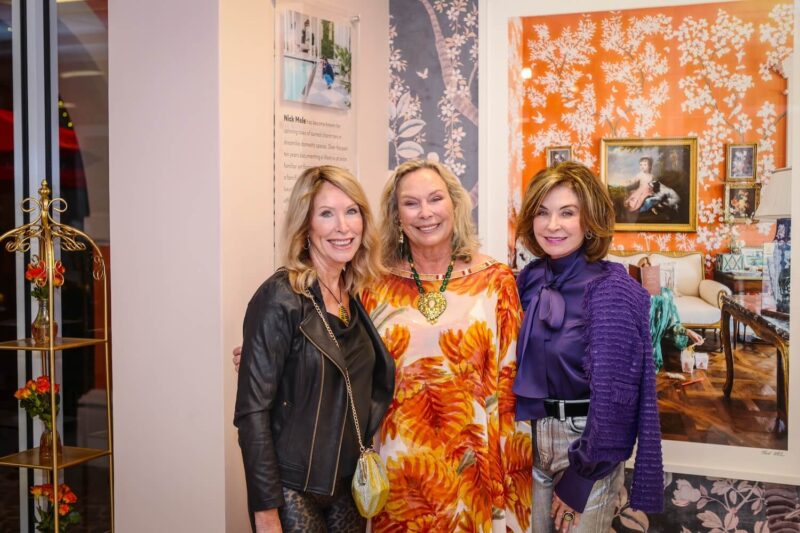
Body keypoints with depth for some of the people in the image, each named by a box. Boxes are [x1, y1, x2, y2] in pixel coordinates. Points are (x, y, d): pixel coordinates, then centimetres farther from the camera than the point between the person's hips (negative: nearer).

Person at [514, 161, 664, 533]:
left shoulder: (609, 288, -18)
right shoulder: (529, 280, 0)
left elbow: (611, 390, -19)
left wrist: (580, 477, -15)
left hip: (586, 445, -5)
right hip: (532, 439, 5)